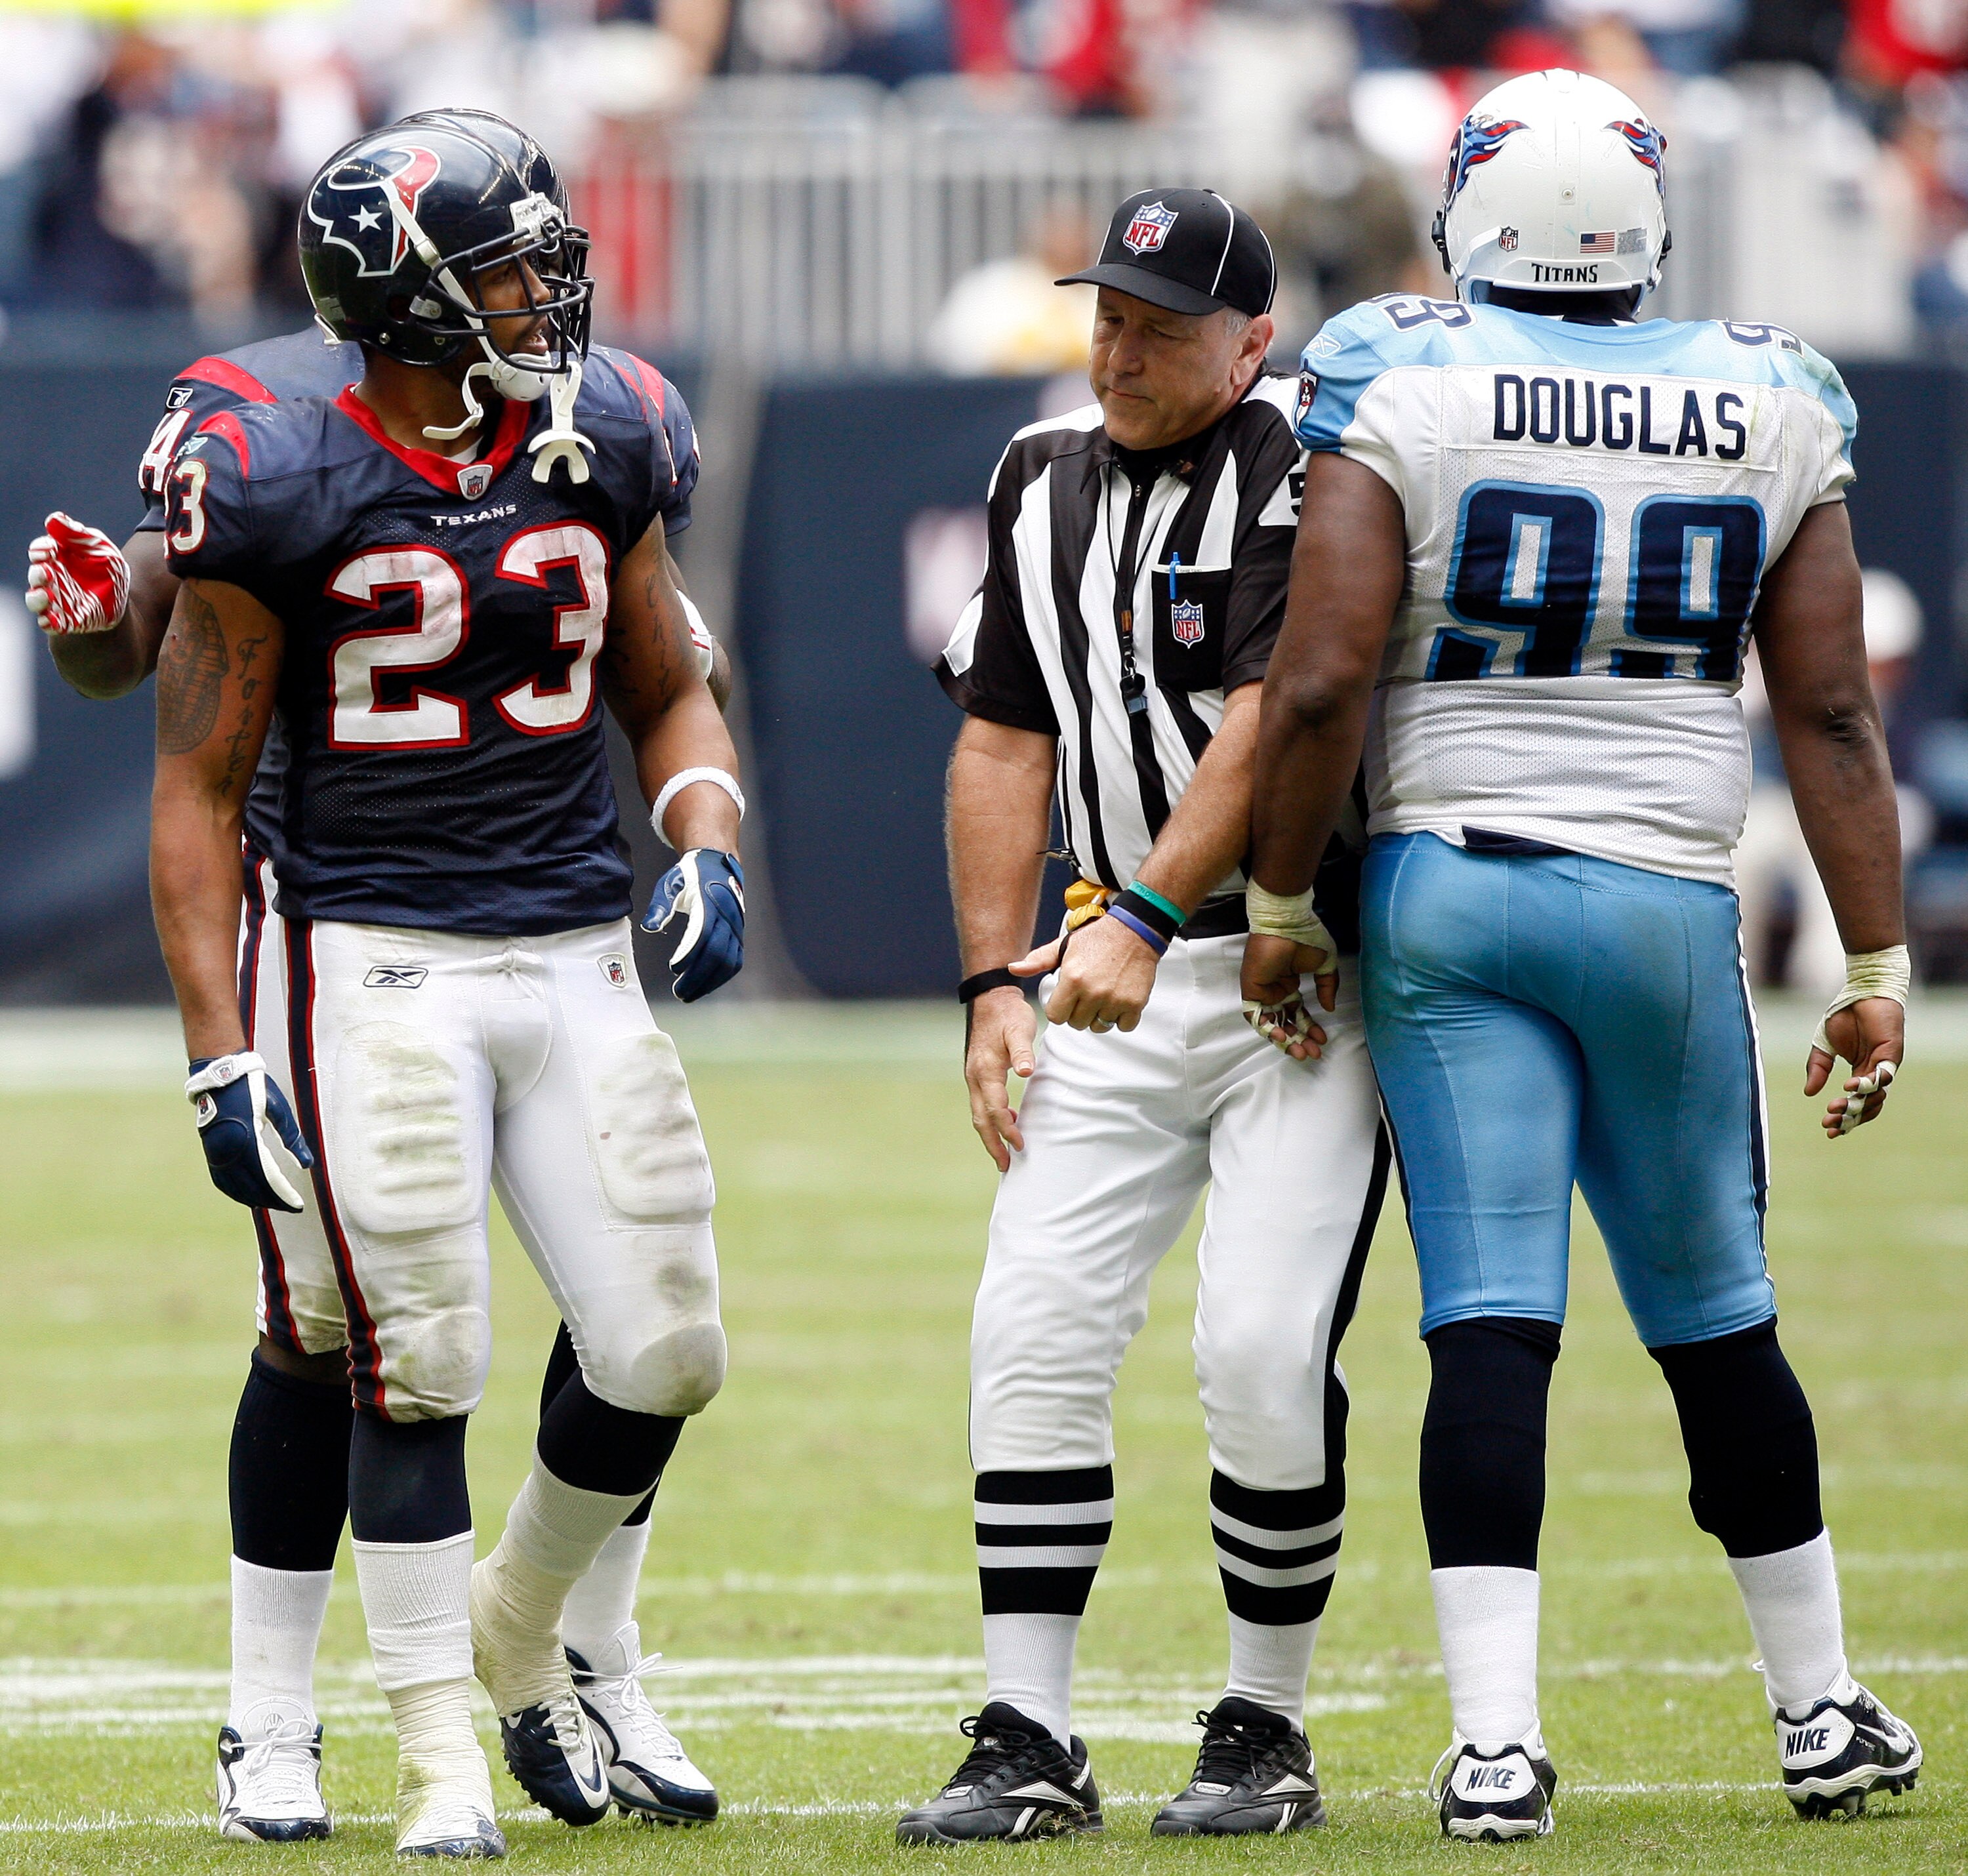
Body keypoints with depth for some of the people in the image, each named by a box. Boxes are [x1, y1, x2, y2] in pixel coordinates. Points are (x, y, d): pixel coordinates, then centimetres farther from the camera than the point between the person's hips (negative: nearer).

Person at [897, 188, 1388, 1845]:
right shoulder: (1044, 483, 11)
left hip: (1297, 970, -6)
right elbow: (1004, 744, 14)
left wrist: (1143, 921, -29)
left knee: (1263, 1350, -13)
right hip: (1113, 974, 6)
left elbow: (1268, 728, -21)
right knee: (1033, 1334, -5)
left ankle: (1267, 1730, 4)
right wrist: (996, 982, 5)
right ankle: (1031, 1742, 0)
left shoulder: (1296, 469, -11)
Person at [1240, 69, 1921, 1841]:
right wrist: (1878, 966, 7)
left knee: (1490, 1326, -3)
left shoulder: (1403, 391, -6)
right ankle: (1821, 1711, 24)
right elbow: (1832, 713, 3)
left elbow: (1321, 683, -11)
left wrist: (1278, 909, 0)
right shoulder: (1771, 410, 3)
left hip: (1447, 888, -2)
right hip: (1668, 899, 2)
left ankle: (1496, 1740, -10)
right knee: (1716, 1321, 15)